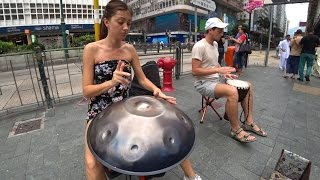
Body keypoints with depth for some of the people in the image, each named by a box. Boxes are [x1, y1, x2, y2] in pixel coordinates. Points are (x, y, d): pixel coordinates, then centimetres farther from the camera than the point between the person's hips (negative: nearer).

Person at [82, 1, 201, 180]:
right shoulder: (92, 49, -11)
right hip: (100, 112, -2)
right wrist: (112, 82, -29)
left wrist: (156, 90, -17)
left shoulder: (130, 49, 0)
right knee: (93, 164, -25)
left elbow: (142, 79, 4)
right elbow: (86, 91, -11)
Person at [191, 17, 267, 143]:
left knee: (248, 86, 6)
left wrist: (224, 73, 4)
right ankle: (236, 130, -13)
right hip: (203, 83, -9)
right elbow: (195, 71, -24)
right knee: (232, 91, -33)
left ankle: (249, 122, 11)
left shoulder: (215, 44, 12)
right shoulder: (199, 46, -18)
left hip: (216, 80, 10)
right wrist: (218, 70, -25)